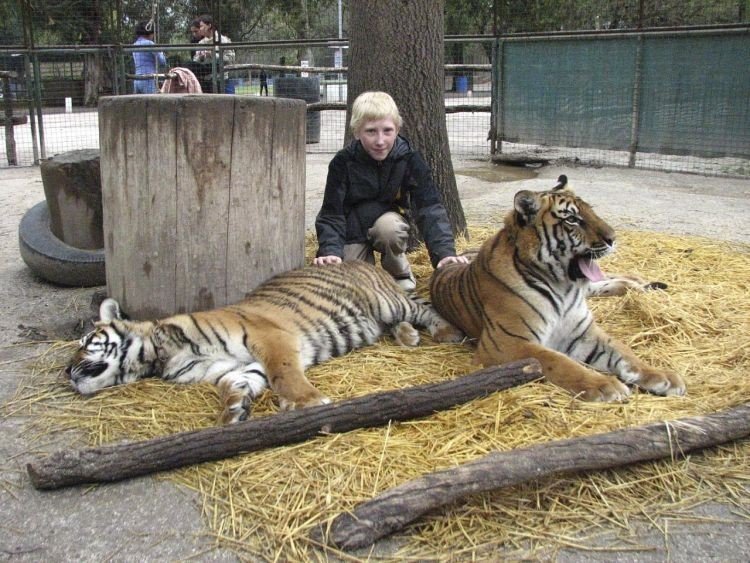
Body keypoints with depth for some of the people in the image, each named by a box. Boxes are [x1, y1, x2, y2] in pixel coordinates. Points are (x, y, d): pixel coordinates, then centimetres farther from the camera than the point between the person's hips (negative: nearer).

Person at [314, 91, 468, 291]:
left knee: (388, 227, -35)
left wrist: (445, 252, -38)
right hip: (354, 227, 0)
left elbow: (430, 208, -23)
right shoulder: (343, 162, -19)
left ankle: (402, 276, -7)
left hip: (389, 221, 0)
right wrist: (330, 252, -38)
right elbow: (331, 214, -18)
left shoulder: (409, 159, -19)